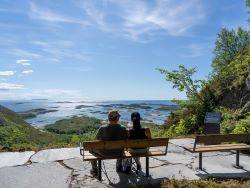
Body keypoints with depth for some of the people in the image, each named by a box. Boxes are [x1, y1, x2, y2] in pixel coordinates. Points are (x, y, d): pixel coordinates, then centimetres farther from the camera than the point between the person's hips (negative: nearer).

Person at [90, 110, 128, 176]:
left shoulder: (102, 128, -21)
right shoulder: (123, 129, -18)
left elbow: (97, 139, -5)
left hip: (105, 153, -1)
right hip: (118, 153, 2)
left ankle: (94, 170, 37)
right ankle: (119, 167, 49)